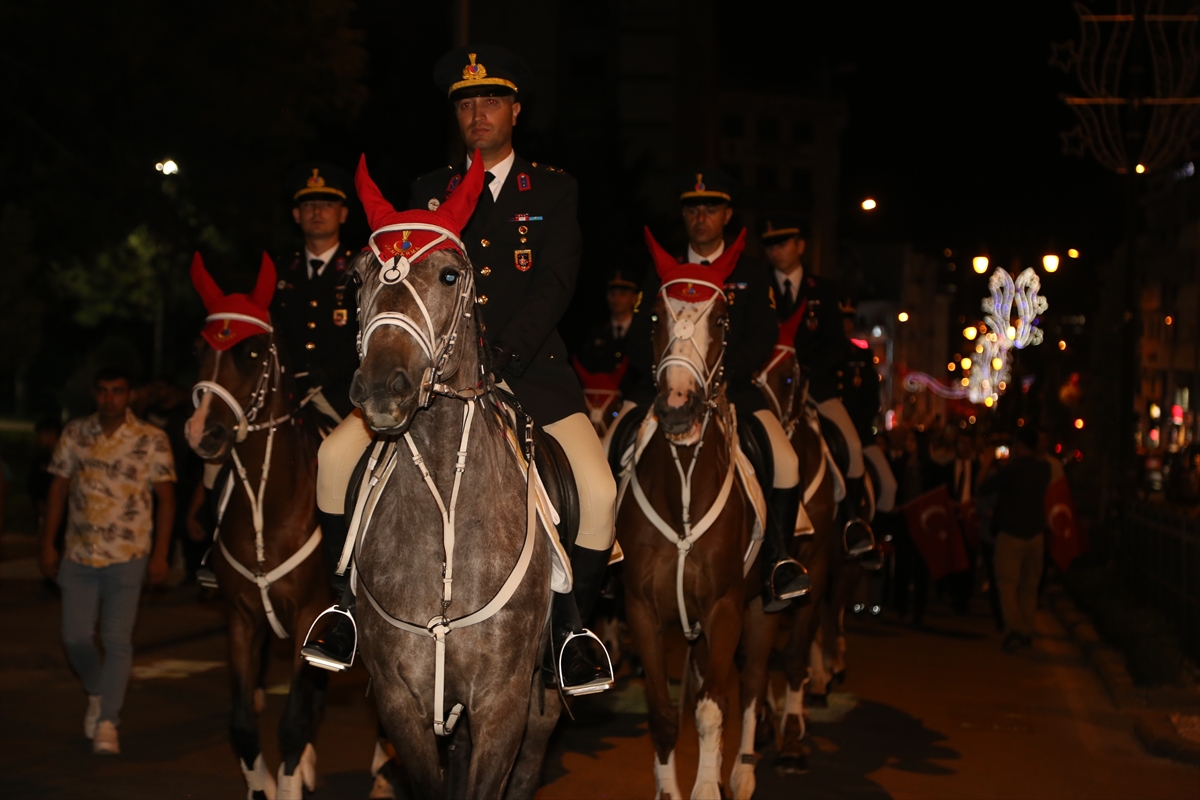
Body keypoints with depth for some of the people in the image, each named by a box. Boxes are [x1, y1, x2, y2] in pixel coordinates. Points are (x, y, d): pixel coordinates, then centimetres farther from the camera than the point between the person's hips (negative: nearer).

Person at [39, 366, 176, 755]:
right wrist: (48, 544, 5)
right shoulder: (75, 434, 4)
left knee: (117, 639, -4)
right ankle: (96, 694, 33)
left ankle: (107, 722, 2)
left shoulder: (152, 441, -4)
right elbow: (58, 489, 8)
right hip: (78, 555, 3)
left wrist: (160, 554, -6)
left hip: (127, 557, -3)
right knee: (75, 638, 5)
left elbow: (166, 498, -2)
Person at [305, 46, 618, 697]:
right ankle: (355, 603, 1)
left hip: (529, 368, -2)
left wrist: (496, 358, -18)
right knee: (335, 455, -13)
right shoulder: (429, 192, 14)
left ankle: (572, 626, -1)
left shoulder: (553, 190, 7)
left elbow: (555, 285, -5)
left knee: (599, 488, -22)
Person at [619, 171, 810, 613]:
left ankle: (777, 563, -13)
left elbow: (764, 337, 0)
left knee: (785, 460, -21)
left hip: (732, 386, -1)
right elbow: (637, 338, 5)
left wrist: (726, 373, -18)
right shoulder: (661, 271, 12)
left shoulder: (751, 273, 10)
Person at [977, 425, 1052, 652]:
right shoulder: (1044, 469, 3)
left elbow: (984, 488, -6)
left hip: (1011, 533, -5)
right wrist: (995, 469, 23)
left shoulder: (1010, 469, -16)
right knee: (1029, 585, 13)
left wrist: (986, 467, 12)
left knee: (1007, 583, -3)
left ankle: (1014, 629, -18)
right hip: (1036, 533, 5)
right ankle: (1026, 632, 16)